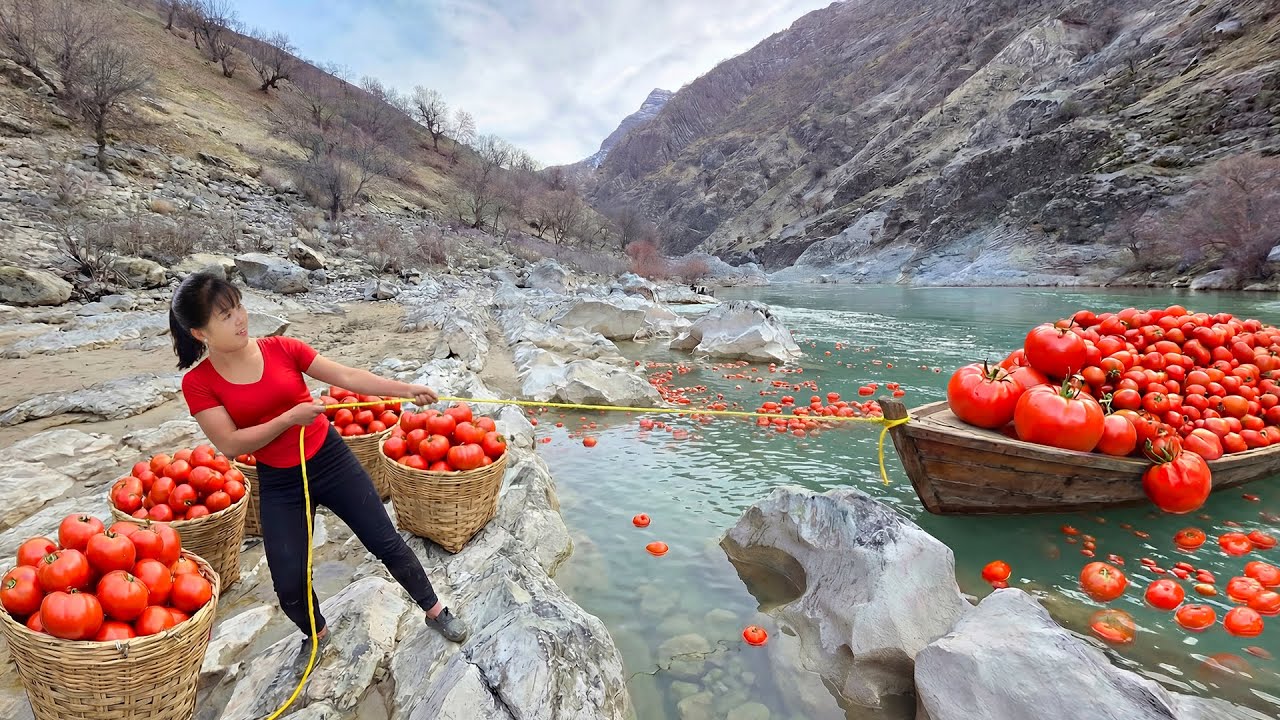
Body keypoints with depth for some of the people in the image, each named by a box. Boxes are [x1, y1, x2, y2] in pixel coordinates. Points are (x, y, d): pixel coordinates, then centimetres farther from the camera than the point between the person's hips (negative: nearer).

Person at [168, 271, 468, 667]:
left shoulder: (281, 348, -7)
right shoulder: (198, 383, -9)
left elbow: (346, 376, -10)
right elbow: (230, 445, -13)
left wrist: (408, 389, -19)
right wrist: (289, 417, -21)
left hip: (331, 459, 0)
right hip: (278, 485, 0)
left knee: (385, 541, 5)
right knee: (289, 584, 2)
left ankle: (434, 610, 26)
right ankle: (317, 634, 37)